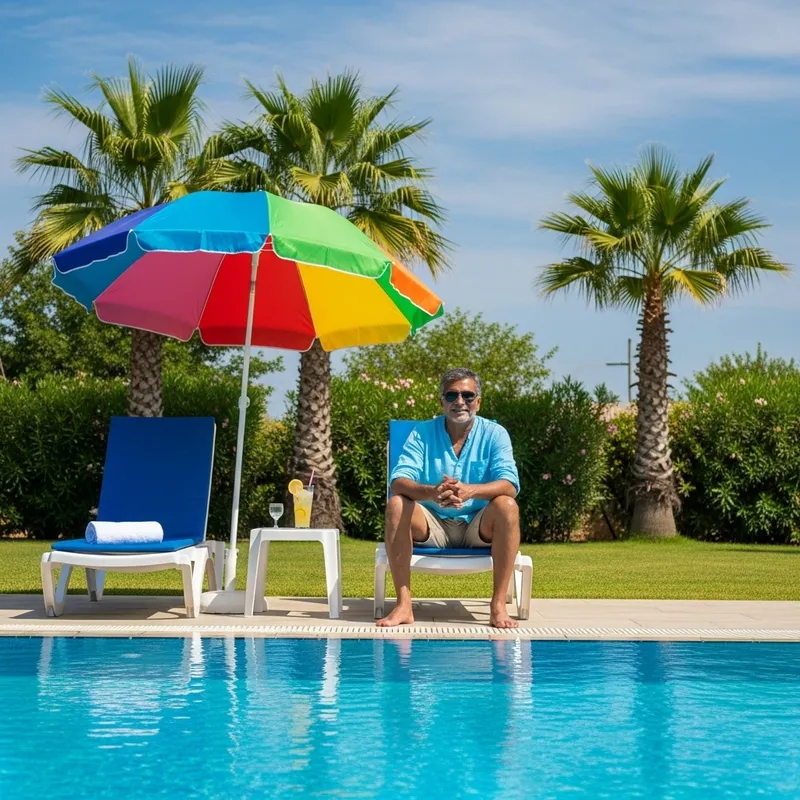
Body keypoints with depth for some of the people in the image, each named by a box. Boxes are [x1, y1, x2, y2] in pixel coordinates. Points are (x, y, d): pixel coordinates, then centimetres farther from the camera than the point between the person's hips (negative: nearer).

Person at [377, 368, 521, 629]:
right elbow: (398, 481, -17)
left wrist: (469, 490, -41)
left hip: (478, 528, -1)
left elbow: (509, 485, -19)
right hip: (432, 525, 1)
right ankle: (403, 604, -26)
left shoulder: (494, 434, -5)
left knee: (507, 506, -30)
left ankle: (498, 605, -27)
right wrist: (432, 492, -40)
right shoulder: (422, 433, -3)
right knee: (396, 505, -27)